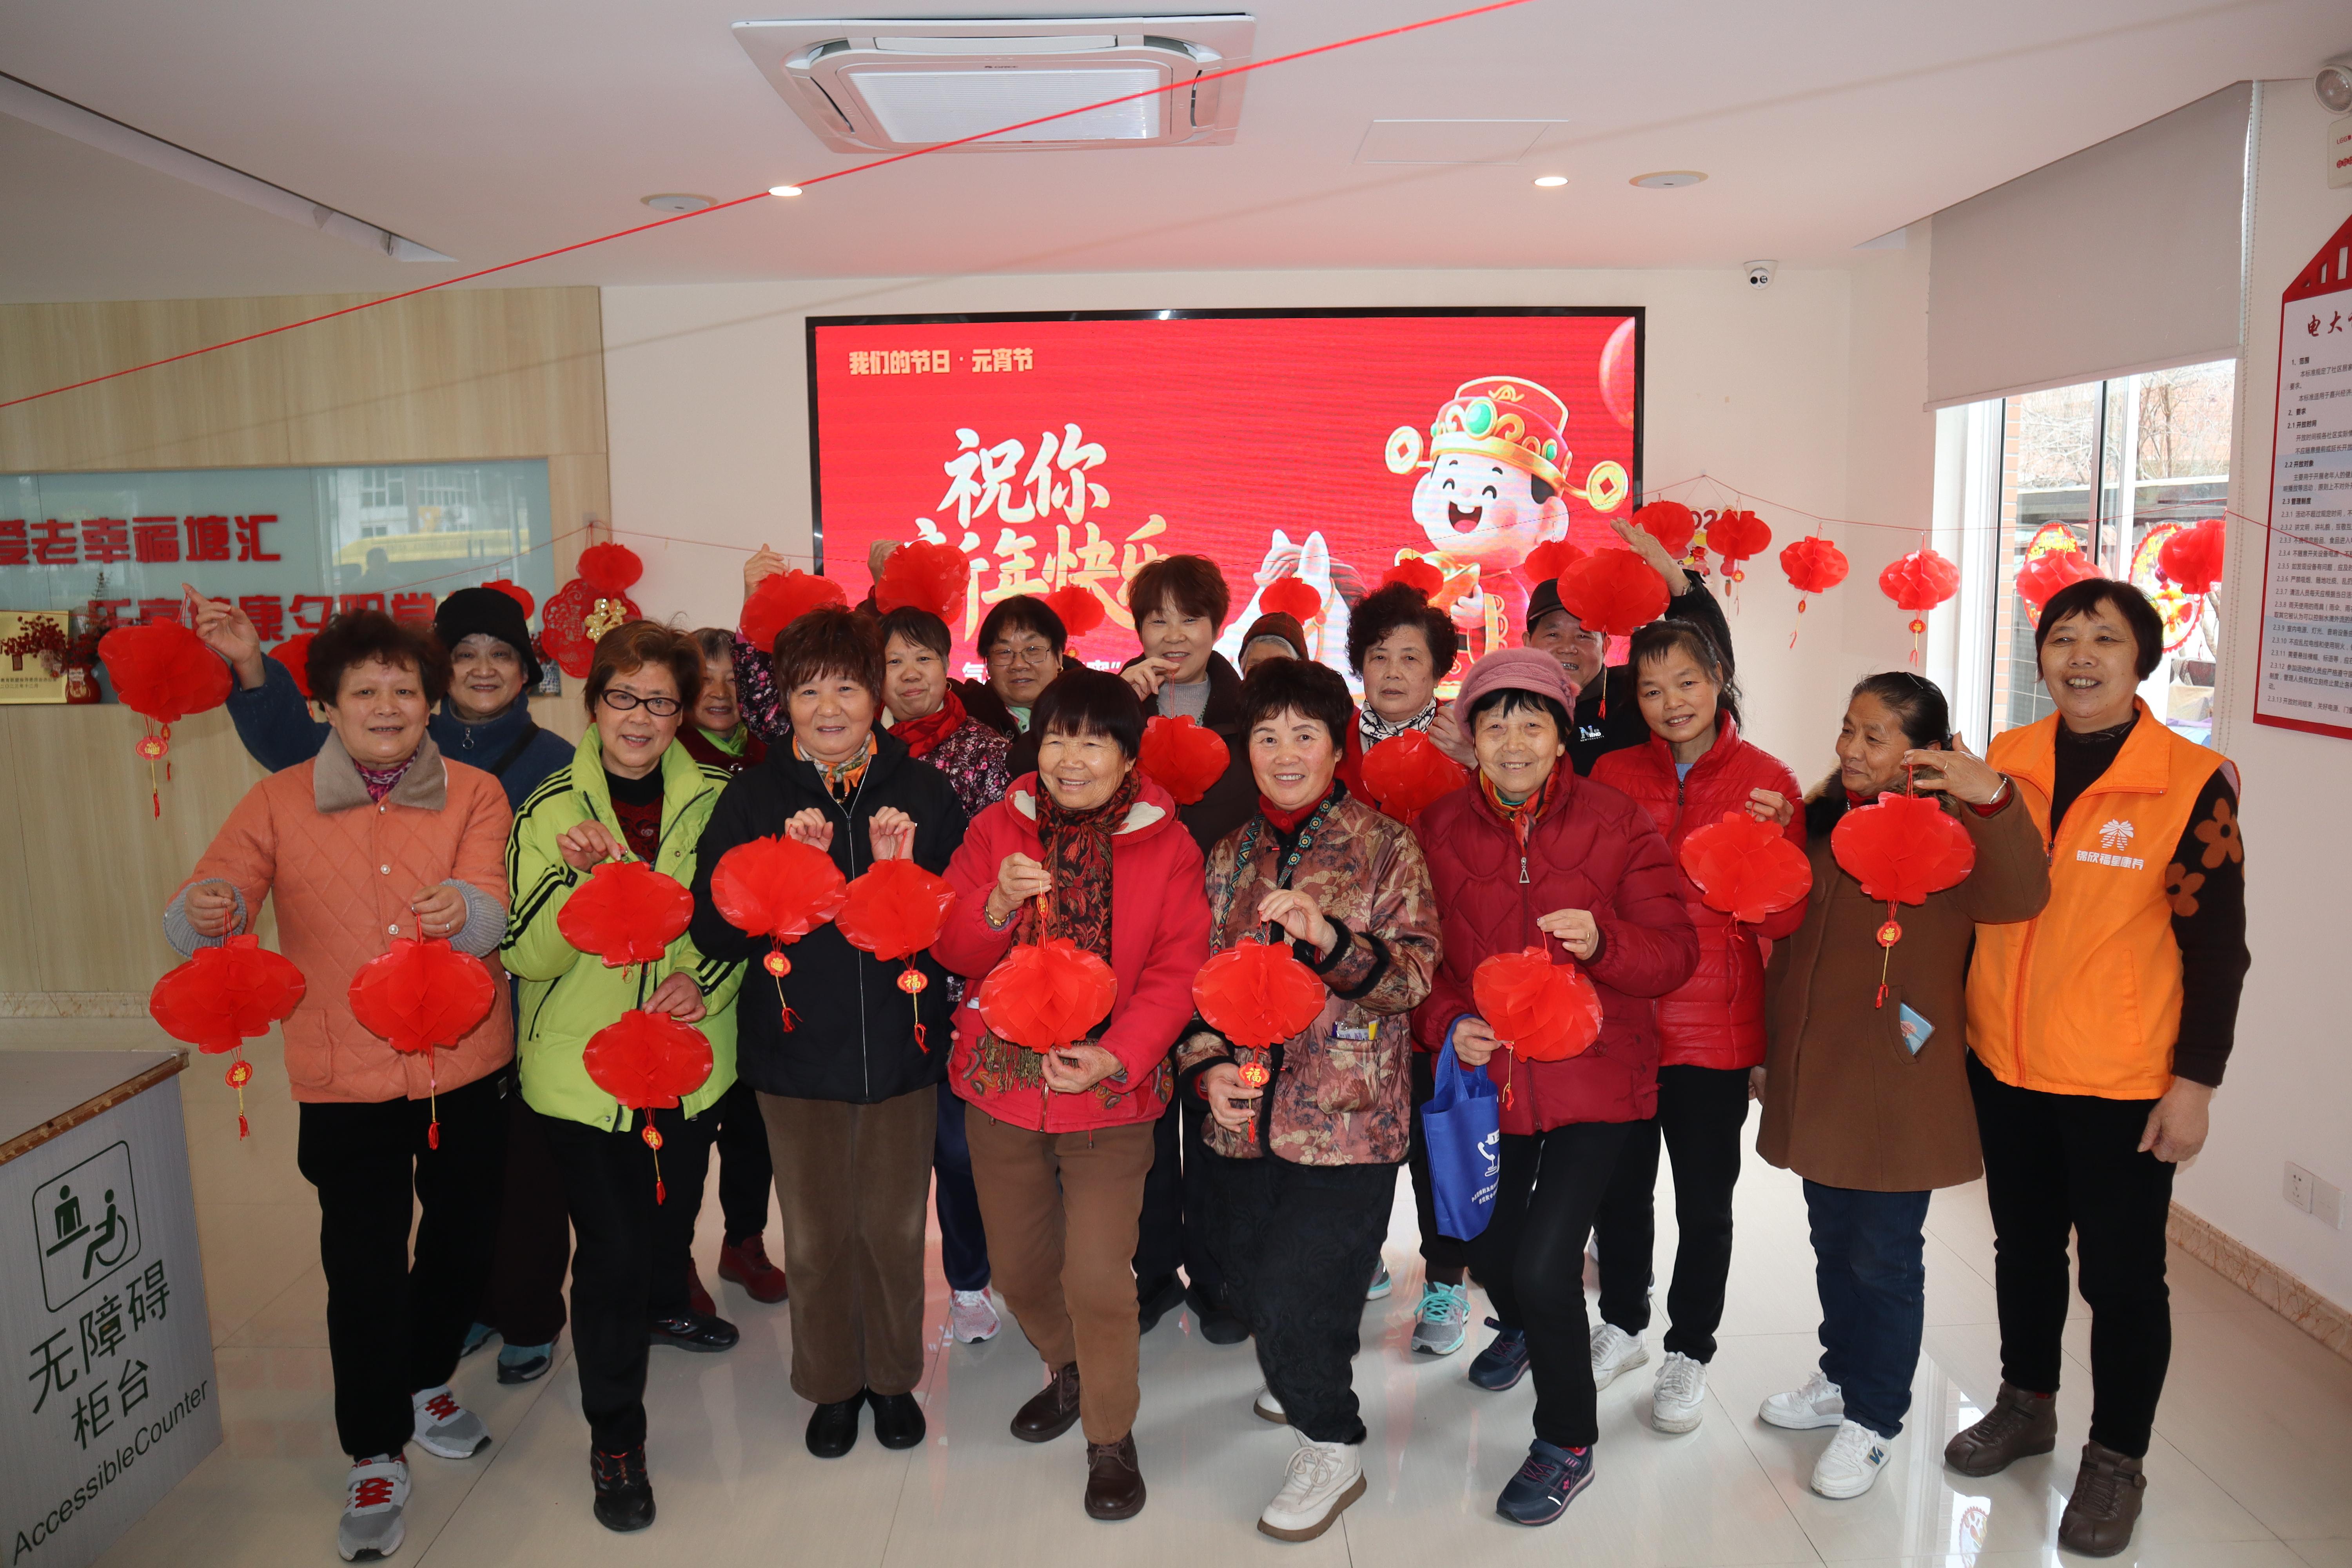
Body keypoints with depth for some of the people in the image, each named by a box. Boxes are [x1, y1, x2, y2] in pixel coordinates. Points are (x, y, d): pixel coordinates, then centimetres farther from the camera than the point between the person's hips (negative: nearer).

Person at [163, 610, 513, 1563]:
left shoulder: (475, 796, -3)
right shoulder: (281, 803, -1)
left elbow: (491, 913, -18)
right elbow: (202, 918, -8)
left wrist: (463, 907, -42)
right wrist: (208, 913, -32)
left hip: (466, 1068, 1)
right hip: (347, 1081, -1)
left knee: (464, 1239, 15)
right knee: (364, 1266, 1)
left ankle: (425, 1384, 43)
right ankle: (376, 1456, 22)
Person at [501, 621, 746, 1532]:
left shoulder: (713, 801, -3)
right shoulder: (551, 810, -8)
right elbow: (528, 956, -12)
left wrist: (707, 980, -11)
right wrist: (576, 879, -29)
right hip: (583, 1068, -3)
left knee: (674, 1209, 22)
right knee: (610, 1246, -1)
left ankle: (664, 1307, 55)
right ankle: (614, 1436, 18)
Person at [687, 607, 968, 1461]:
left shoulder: (922, 792, -2)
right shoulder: (753, 799, -2)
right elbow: (713, 933, -8)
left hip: (900, 1046, 0)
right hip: (797, 1048, 0)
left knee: (895, 1228, 14)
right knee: (815, 1237, 13)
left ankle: (894, 1376, 36)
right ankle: (831, 1384, 35)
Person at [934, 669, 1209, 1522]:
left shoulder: (1167, 845, -6)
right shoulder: (998, 829, 0)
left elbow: (1176, 971, -7)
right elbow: (950, 949, 0)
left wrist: (1115, 1054, -20)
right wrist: (998, 906, -21)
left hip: (1111, 1092, -3)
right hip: (1002, 1081, 3)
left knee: (1099, 1276, -5)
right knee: (1017, 1265, 17)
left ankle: (1111, 1438, 21)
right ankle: (1067, 1369, 47)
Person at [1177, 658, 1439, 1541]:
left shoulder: (1386, 847, -3)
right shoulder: (1230, 858, 10)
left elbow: (1415, 972, -10)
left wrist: (1331, 942, -27)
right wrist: (1207, 1065, -4)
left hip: (1346, 1118, -5)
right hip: (1245, 1118, 5)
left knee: (1294, 1292, -8)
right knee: (1247, 1281, 15)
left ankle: (1332, 1449, 20)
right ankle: (1304, 1376, 48)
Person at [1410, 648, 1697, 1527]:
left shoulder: (1618, 826, -7)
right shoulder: (1438, 832, -2)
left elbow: (1674, 954, -7)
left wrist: (1603, 941, -27)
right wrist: (1447, 1022, -13)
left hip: (1592, 1075, -3)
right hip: (1487, 1074, 3)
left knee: (1544, 1266, -11)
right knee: (1488, 1251, 17)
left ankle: (1567, 1445, 15)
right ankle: (1523, 1326, 57)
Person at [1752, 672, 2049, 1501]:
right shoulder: (1820, 819, 7)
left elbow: (2017, 895, -33)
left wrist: (1994, 801, -46)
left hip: (1896, 1088, -6)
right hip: (1814, 1081, 6)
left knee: (1883, 1258, 6)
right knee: (1833, 1244, 20)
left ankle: (1872, 1419, 23)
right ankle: (1840, 1379, 39)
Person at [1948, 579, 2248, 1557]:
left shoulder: (2193, 784, -11)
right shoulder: (2003, 763, 0)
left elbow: (2216, 948, -8)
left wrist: (2195, 1080, -10)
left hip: (2122, 1085, -4)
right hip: (2002, 1068, 4)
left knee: (2122, 1275, 9)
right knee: (2024, 1248, 20)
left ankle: (2115, 1460, 29)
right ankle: (2026, 1405, 41)